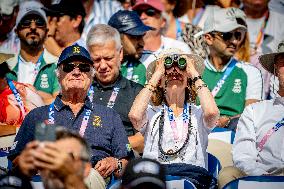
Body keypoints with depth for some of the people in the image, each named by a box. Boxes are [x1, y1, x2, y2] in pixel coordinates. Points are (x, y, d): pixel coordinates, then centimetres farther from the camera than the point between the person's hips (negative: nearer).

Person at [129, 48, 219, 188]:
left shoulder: (198, 113, 18)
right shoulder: (151, 112, 19)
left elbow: (212, 113, -7)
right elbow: (135, 116, -6)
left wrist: (194, 74, 8)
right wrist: (156, 74, 7)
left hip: (192, 174, 0)